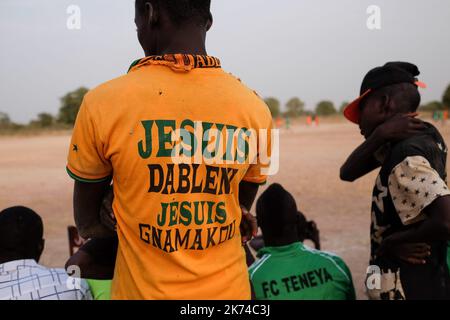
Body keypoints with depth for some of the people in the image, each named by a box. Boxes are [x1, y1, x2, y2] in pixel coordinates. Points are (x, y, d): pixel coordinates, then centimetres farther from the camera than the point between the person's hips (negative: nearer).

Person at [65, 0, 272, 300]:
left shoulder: (103, 103, -14)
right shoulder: (255, 109, -7)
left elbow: (87, 222, -4)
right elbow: (241, 210, 6)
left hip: (142, 290, -2)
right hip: (230, 291, 3)